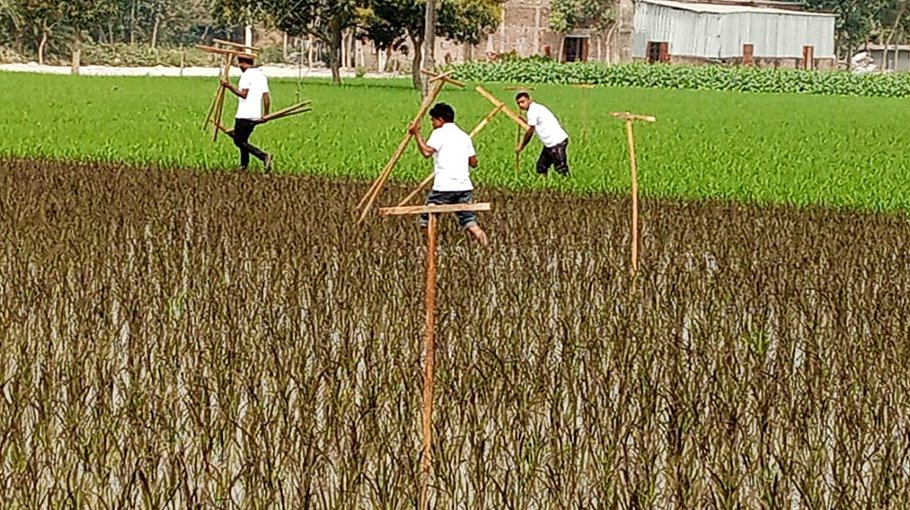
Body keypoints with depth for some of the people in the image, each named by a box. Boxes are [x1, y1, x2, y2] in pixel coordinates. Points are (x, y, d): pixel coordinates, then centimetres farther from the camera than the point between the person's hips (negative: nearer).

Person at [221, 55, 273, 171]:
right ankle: (244, 164, 17)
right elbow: (266, 97, 14)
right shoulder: (262, 75, 15)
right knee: (243, 139, 20)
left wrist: (229, 86, -12)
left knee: (238, 141, -4)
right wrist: (266, 114, 22)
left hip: (244, 115, -8)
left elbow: (243, 94, -18)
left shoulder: (247, 74, -9)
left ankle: (264, 156, -20)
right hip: (256, 116, 8)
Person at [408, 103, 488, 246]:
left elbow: (427, 151, -17)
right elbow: (473, 162, 18)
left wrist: (417, 133, -7)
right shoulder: (464, 135, 18)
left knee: (427, 219, 8)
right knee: (469, 220, 2)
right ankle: (486, 246, -19)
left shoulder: (439, 133, -1)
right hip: (464, 186, 5)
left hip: (443, 187, -5)